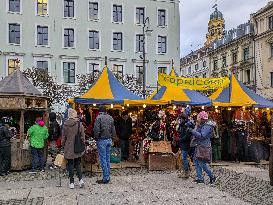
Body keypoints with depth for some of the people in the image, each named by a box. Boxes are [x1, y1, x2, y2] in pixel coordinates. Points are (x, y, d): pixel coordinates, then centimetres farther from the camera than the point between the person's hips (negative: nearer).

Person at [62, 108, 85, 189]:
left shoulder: (65, 125, -7)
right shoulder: (79, 124, -6)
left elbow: (63, 137, 0)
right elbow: (83, 136, -2)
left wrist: (63, 146, 12)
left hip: (68, 148, -1)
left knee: (70, 165, 8)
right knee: (77, 164, 15)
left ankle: (71, 183, 11)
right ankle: (80, 179, 0)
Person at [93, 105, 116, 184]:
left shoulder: (99, 117, -11)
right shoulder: (110, 118, 8)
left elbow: (96, 130, -16)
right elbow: (113, 130, 10)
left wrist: (96, 138, -2)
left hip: (102, 140, -6)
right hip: (109, 140, 6)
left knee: (103, 159, -2)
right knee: (107, 158, 13)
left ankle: (105, 178, 0)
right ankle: (107, 177, 18)